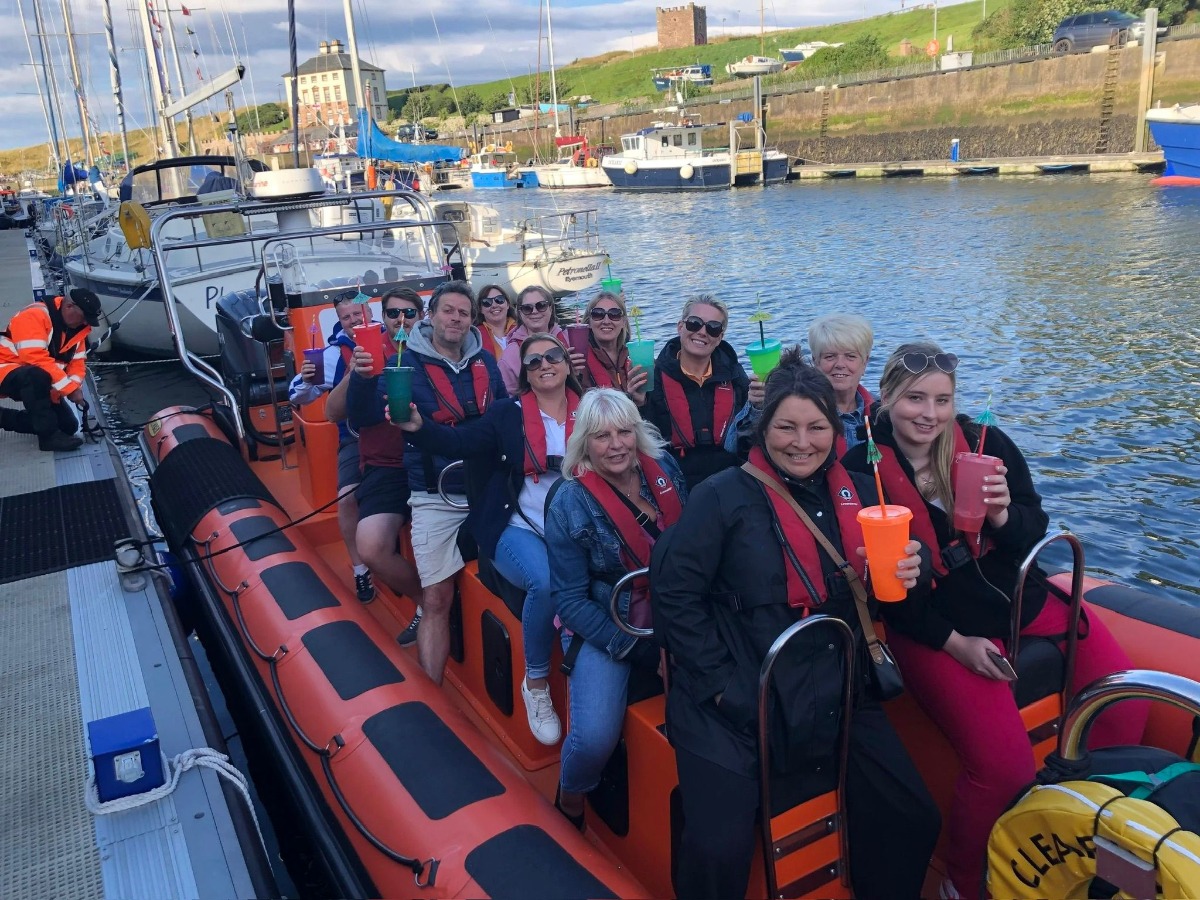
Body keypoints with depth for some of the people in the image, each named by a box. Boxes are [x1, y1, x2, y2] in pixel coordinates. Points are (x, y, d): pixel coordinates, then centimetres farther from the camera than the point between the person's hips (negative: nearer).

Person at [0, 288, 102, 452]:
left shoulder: (77, 326, 1)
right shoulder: (34, 315, -24)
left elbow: (77, 362, 3)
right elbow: (36, 358, -34)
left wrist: (75, 387, -19)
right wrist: (70, 388, -34)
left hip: (39, 383, 8)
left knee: (69, 426, 3)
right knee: (37, 375, -41)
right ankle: (48, 435, -27)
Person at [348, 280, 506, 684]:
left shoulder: (484, 360, 7)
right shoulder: (407, 363, -4)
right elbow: (362, 419, -8)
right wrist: (362, 377, -26)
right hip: (437, 499, -4)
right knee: (437, 601, -7)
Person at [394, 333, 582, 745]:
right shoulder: (508, 413, 3)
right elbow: (460, 441, -7)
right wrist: (418, 427, -23)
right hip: (518, 530, -2)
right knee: (546, 582, -32)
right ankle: (536, 682, -8)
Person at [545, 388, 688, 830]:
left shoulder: (665, 470, -3)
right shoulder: (570, 504, -13)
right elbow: (570, 600, -10)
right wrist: (632, 646, -17)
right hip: (604, 628, -4)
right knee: (594, 738, -22)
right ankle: (570, 802, 13)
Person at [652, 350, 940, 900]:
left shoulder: (858, 494, 8)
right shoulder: (724, 497, -7)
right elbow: (674, 594, -10)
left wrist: (908, 576, -10)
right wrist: (720, 684, -16)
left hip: (837, 699, 5)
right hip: (736, 705, -4)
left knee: (914, 823, -1)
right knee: (718, 853, -16)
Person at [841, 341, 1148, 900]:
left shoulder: (987, 444, 0)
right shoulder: (861, 472, -9)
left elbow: (1033, 534, 3)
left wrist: (1002, 514, -20)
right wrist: (953, 642, -13)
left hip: (1021, 599, 5)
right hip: (932, 624, -4)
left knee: (1124, 710, -11)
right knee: (1004, 768, -22)